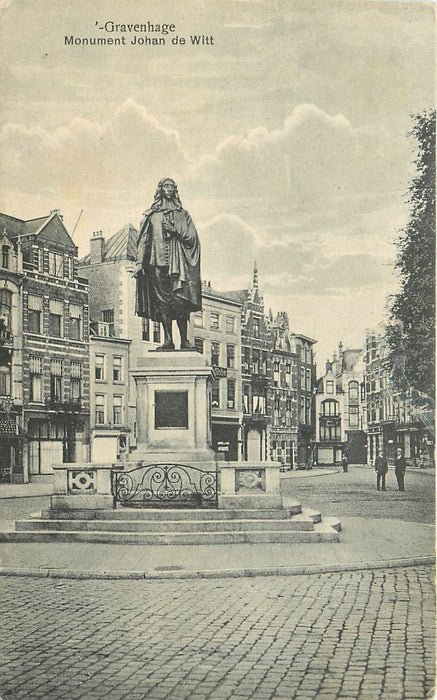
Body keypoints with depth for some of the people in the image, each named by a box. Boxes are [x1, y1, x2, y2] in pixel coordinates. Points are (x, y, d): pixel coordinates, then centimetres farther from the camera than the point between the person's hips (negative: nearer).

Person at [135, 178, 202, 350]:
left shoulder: (182, 214, 17)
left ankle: (184, 340, -7)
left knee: (180, 302, -9)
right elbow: (143, 240, 10)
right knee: (162, 300, -5)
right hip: (157, 261, 1)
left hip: (178, 263, 0)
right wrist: (140, 262, 0)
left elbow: (191, 237, 8)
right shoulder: (151, 214, 16)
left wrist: (174, 229, -5)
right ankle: (168, 339, -4)